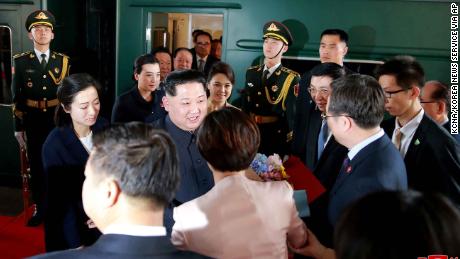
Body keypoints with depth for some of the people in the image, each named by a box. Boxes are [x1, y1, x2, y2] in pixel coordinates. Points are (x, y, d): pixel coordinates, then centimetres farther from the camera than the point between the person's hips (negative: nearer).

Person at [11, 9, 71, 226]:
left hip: (58, 121, 0)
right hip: (33, 122, 0)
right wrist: (18, 127, -1)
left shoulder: (63, 61, 3)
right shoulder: (21, 61, 0)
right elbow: (17, 97, 1)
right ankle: (39, 209, 20)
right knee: (36, 165, 7)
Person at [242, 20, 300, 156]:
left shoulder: (291, 78, -9)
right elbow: (245, 107, 10)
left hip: (277, 140, -4)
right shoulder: (251, 73, 6)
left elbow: (292, 115, -12)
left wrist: (288, 144, -13)